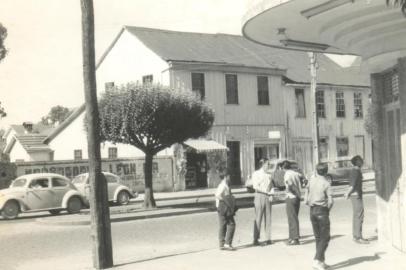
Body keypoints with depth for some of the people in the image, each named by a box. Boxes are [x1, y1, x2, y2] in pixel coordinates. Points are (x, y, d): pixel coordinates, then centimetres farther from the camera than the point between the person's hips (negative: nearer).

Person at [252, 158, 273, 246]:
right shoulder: (256, 174, 0)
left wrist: (271, 195, -1)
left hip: (268, 197, 5)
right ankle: (256, 239, -4)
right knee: (258, 218, -7)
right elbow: (255, 186, -10)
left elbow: (271, 186, 18)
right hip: (259, 196, -5)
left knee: (268, 218, 4)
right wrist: (266, 192, -14)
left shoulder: (268, 175, 15)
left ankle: (268, 238, 9)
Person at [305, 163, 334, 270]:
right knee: (325, 238, 0)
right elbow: (330, 201, -13)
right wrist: (328, 209, 4)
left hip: (312, 211, 5)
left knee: (318, 237, 14)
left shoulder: (312, 178, 3)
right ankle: (317, 260, -14)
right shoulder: (326, 184, -10)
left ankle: (322, 261, 17)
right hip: (322, 211, -5)